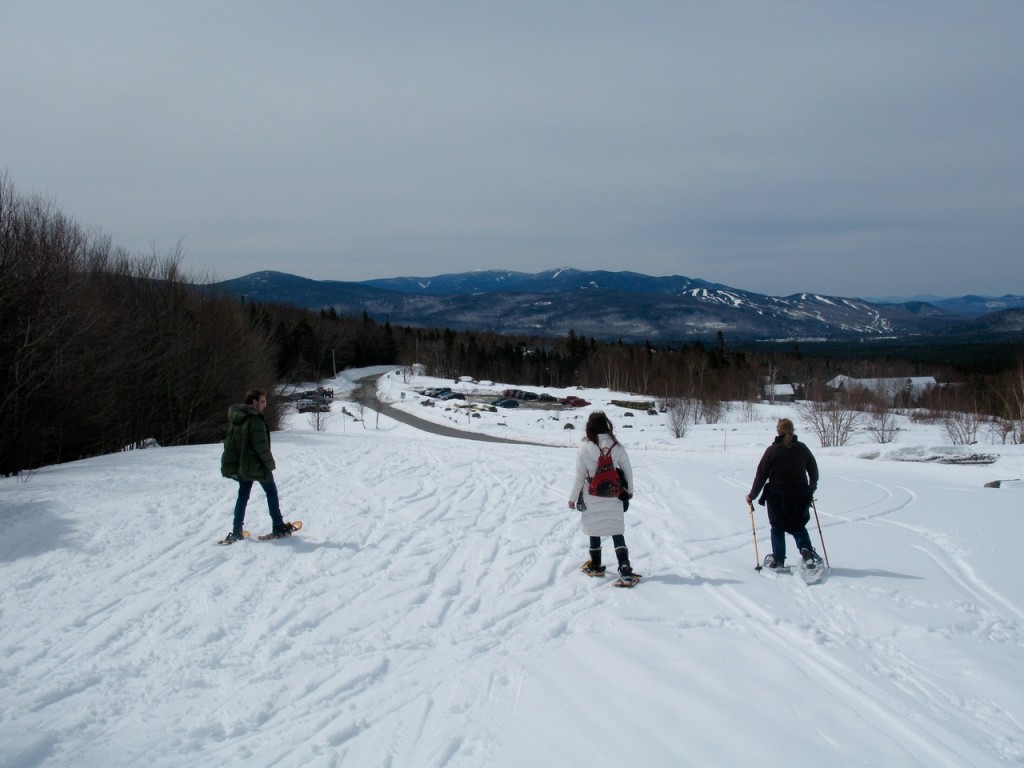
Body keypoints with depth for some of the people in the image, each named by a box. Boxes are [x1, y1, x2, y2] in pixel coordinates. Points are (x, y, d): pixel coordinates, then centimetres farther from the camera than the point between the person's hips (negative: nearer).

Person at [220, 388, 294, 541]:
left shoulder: (235, 418, 6)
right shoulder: (255, 420, -20)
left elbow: (230, 441, 12)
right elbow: (261, 446, -22)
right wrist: (270, 464, -10)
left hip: (240, 465, 7)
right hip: (257, 465, -7)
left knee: (243, 495, 15)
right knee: (271, 492, 8)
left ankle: (236, 531, 12)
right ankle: (279, 527, 12)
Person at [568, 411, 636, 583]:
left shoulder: (584, 448, -15)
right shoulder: (616, 446, -8)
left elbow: (579, 476, -10)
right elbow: (627, 470, 2)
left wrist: (572, 497, 2)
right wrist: (629, 490, 18)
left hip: (592, 497, -2)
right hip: (614, 496, 2)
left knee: (594, 531, 15)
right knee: (617, 531, 8)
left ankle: (596, 566, 26)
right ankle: (624, 568, -4)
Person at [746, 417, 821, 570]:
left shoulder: (772, 450, -10)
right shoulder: (802, 448, 0)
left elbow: (761, 475, -7)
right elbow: (814, 470, 11)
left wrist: (752, 495, 2)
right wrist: (811, 489, 28)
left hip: (777, 496, -2)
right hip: (800, 496, 3)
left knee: (778, 528, 13)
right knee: (799, 526, 20)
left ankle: (778, 560, 12)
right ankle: (807, 551, -2)